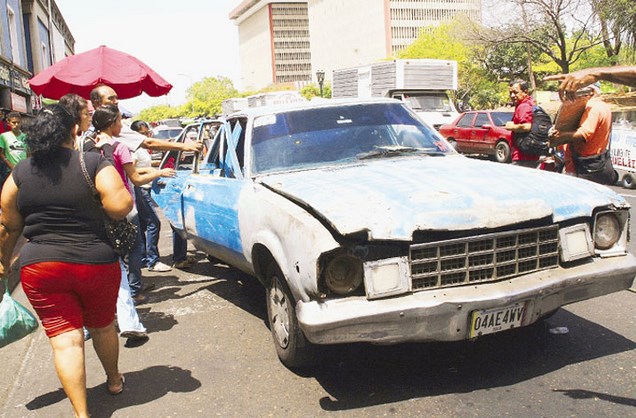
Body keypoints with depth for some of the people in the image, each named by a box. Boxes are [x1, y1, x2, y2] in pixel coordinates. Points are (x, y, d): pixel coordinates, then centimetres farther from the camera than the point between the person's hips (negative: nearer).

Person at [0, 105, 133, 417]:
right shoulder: (95, 164, -9)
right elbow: (121, 206, -21)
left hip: (39, 267, 0)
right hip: (96, 263, 0)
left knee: (64, 339, 4)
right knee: (102, 327, 21)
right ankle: (114, 379, 42)